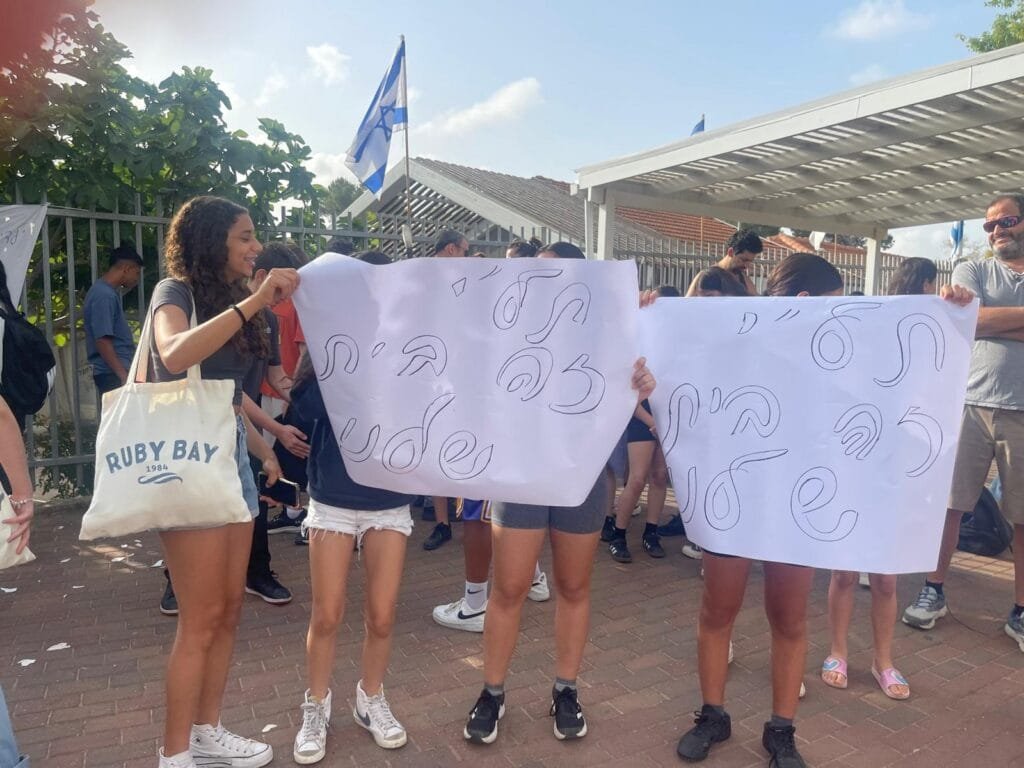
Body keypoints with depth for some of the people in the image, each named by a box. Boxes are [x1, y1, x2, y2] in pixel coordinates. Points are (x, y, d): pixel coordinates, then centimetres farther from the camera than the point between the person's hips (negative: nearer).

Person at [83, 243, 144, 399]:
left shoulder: (109, 291, 15)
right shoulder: (104, 296, -15)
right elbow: (102, 341, -21)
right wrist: (124, 377, -23)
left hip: (117, 371, 10)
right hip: (113, 374, -10)